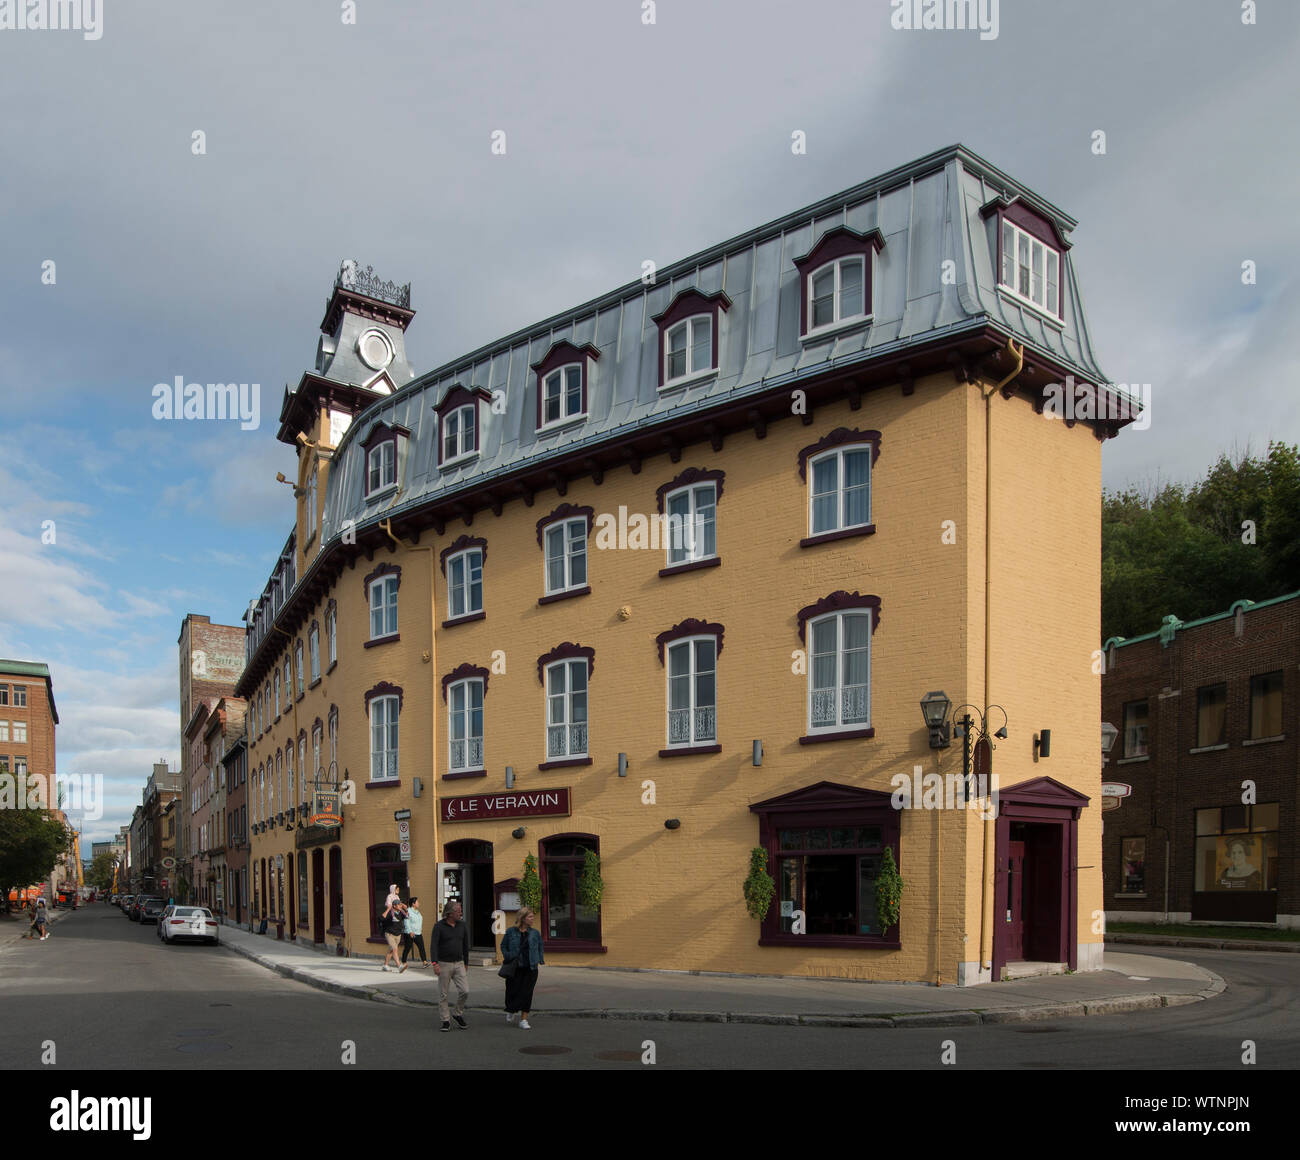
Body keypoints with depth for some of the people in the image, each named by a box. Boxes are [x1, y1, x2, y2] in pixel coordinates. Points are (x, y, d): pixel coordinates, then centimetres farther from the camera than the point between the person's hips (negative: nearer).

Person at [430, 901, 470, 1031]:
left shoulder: (462, 926, 5)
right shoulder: (439, 926, -9)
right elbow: (433, 945, -16)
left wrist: (466, 963, 19)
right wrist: (435, 963, -26)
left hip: (458, 964, 3)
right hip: (444, 964, -3)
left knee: (464, 991, -6)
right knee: (443, 995, 2)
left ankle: (458, 1014, 16)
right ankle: (446, 1021, 13)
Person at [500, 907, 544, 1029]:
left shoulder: (535, 933, 5)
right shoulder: (511, 932, -1)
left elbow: (540, 947, 15)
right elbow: (503, 946, 9)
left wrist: (539, 960, 6)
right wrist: (507, 957, -4)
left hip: (530, 968, 1)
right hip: (515, 968, -1)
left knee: (526, 993, 0)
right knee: (513, 991, 2)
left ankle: (524, 1020, 7)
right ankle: (510, 1011, 34)